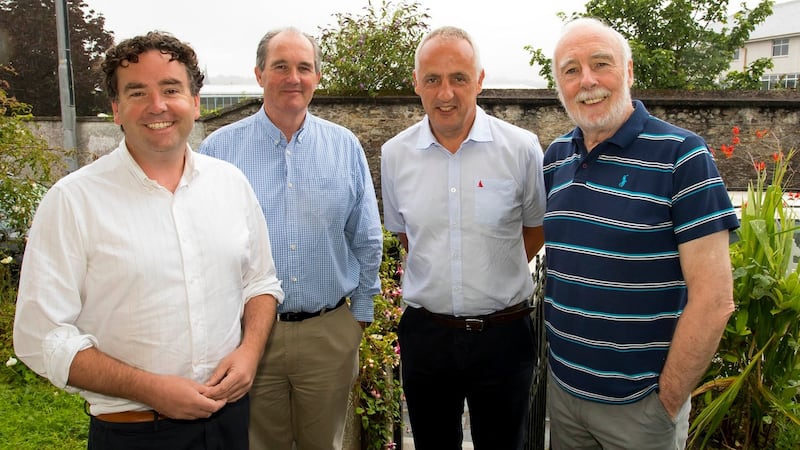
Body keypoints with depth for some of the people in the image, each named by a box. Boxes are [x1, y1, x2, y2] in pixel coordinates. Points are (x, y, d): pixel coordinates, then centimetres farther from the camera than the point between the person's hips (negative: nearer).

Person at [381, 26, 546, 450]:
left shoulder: (521, 148, -10)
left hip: (503, 332, -1)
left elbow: (536, 228, 6)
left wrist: (496, 275, 8)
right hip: (425, 331, 2)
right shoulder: (395, 154, -3)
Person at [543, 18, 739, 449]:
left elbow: (714, 298, -16)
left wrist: (667, 401, -12)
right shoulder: (556, 156, 2)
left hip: (639, 402, -5)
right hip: (562, 385, 5)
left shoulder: (680, 154, -14)